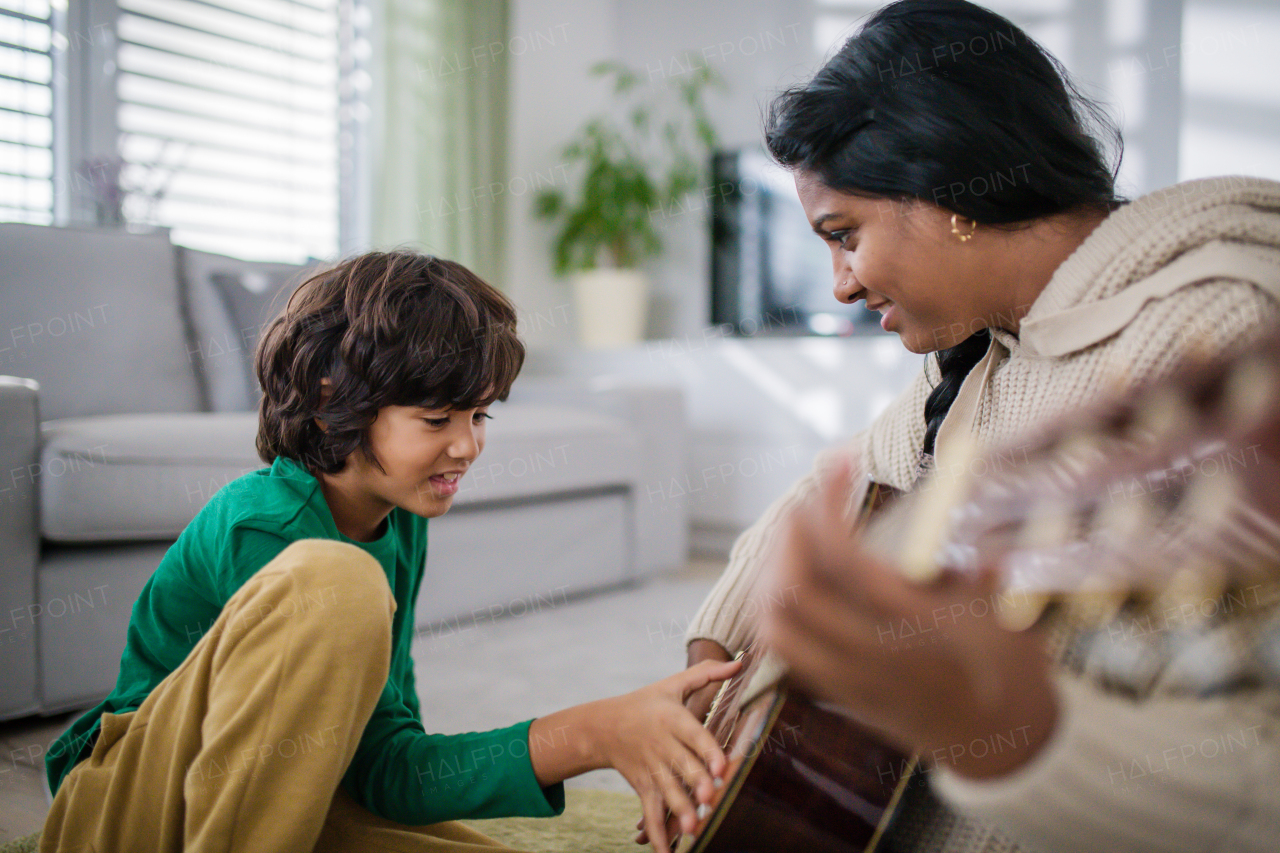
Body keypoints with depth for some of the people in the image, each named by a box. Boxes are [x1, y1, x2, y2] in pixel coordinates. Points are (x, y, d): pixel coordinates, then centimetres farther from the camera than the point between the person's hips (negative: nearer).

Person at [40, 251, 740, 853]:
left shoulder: (399, 522, -1)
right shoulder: (263, 525, -25)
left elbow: (386, 739, -8)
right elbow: (386, 769, -25)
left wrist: (604, 732, -21)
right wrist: (591, 735, -37)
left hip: (283, 795, 7)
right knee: (334, 580, -31)